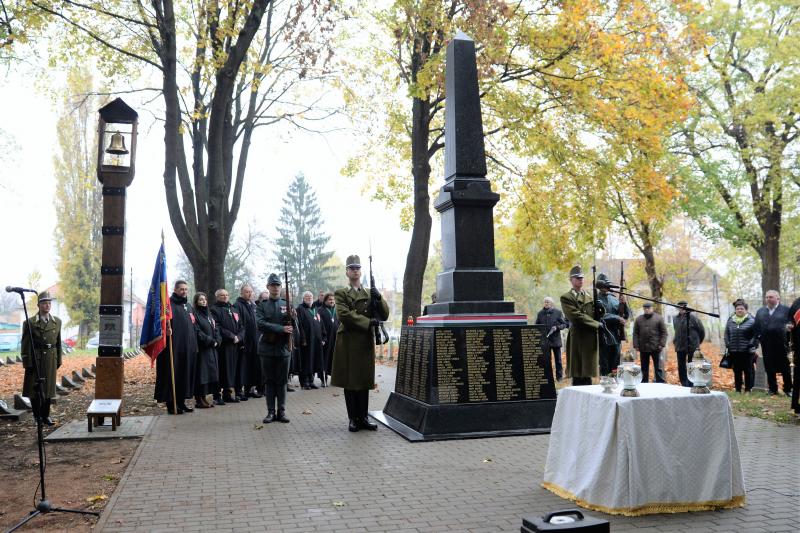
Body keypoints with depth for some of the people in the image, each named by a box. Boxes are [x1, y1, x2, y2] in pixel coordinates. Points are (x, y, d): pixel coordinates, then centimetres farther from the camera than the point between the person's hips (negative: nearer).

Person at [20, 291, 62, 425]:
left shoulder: (57, 321, 6)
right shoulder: (30, 322, -6)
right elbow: (26, 344, -6)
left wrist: (59, 359, 8)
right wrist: (27, 363, -10)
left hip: (51, 359, 3)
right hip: (35, 359, -3)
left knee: (48, 388, 8)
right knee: (34, 388, 3)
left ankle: (46, 415, 18)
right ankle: (37, 416, 15)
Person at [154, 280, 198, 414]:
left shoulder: (189, 306, 18)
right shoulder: (169, 304, -6)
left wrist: (194, 345, 20)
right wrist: (166, 329, -38)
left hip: (188, 348, 8)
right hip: (173, 347, -8)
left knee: (186, 375, 10)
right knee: (172, 375, -3)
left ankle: (181, 401, 18)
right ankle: (171, 404, 3)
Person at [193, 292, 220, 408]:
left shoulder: (209, 315, 19)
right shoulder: (195, 315, -6)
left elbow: (216, 329, 15)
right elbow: (197, 332, -15)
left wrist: (217, 341, -2)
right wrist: (211, 341, -14)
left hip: (211, 349, 8)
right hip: (201, 350, -8)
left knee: (211, 372, 6)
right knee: (201, 373, -7)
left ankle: (203, 398, 12)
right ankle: (199, 400, -3)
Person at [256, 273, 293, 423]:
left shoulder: (287, 304, 5)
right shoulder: (262, 305, 2)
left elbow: (293, 327, 1)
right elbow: (260, 324, -12)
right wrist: (281, 329, -19)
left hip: (283, 348, 1)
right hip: (267, 348, -1)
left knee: (282, 381, 5)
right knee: (269, 381, 5)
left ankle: (281, 412, 11)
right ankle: (271, 412, 11)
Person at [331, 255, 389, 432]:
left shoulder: (370, 293, 15)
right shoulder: (341, 294, 3)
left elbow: (384, 315, 8)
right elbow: (344, 315, -13)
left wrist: (379, 298, -9)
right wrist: (368, 322, -16)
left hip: (367, 342, 4)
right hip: (348, 343, -3)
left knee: (365, 381, 6)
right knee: (350, 382, 1)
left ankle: (363, 417, 13)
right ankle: (353, 419, 9)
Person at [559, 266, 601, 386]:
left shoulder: (589, 297, 19)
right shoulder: (566, 298, -1)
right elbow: (576, 316, -12)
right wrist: (597, 324, -10)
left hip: (591, 339, 5)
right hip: (577, 339, -5)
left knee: (587, 375, 6)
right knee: (577, 376, -3)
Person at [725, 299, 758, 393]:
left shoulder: (751, 320, -2)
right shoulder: (730, 321, 10)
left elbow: (756, 335, -3)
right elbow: (726, 334, 15)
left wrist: (752, 345, -10)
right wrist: (728, 345, 6)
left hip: (747, 351, -3)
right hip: (734, 351, 4)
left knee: (748, 371, 3)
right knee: (737, 371, 9)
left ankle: (748, 389, 10)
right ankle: (737, 389, 16)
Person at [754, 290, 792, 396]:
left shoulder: (786, 310, 1)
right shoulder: (760, 311, 13)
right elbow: (757, 327, 11)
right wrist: (758, 338, 0)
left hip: (782, 344, -3)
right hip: (767, 345, 4)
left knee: (785, 368, 4)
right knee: (770, 368, 7)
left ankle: (788, 389, 13)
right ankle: (773, 389, 16)